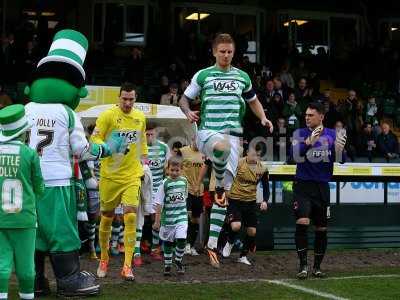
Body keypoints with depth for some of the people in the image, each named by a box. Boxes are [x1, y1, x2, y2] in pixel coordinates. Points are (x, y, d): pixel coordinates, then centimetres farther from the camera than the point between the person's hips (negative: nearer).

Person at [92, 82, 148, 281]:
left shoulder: (140, 117, 8)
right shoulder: (108, 115, -7)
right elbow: (94, 138, -10)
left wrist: (144, 159, 23)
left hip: (132, 175, 2)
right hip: (110, 174, -2)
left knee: (130, 216, -11)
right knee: (106, 217, 9)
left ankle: (127, 266, -10)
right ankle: (103, 259, 29)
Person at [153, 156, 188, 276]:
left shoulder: (184, 181, 3)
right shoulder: (165, 184, -8)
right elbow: (159, 203, -6)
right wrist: (157, 220, -6)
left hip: (182, 216, 1)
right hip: (168, 217, -1)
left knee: (181, 239, -14)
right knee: (168, 242, 10)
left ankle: (178, 261, 9)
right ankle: (167, 265, 24)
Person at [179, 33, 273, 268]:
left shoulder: (242, 76, 15)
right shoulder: (203, 75, 8)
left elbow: (253, 101, 29)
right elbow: (184, 99, 13)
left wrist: (263, 118, 10)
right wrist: (188, 112, -9)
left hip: (233, 135, 3)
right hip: (207, 131, -3)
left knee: (224, 195, -1)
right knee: (222, 146, -43)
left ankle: (212, 244, 5)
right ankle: (220, 185, -16)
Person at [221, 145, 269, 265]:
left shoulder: (262, 169, -2)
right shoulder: (238, 163, -15)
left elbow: (266, 188, 7)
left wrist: (265, 201, -8)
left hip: (250, 202, 4)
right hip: (235, 200, -4)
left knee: (252, 231, 3)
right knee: (236, 226, -23)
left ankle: (243, 256, 24)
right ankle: (230, 243, 12)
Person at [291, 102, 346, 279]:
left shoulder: (332, 135, 4)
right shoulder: (299, 134, -1)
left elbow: (341, 160, -2)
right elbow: (296, 157, -16)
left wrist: (339, 149, -24)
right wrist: (308, 142, -31)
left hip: (322, 186, 2)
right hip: (303, 185, -2)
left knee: (321, 228, 7)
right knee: (302, 223, -18)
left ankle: (317, 266, 20)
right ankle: (303, 265, -10)